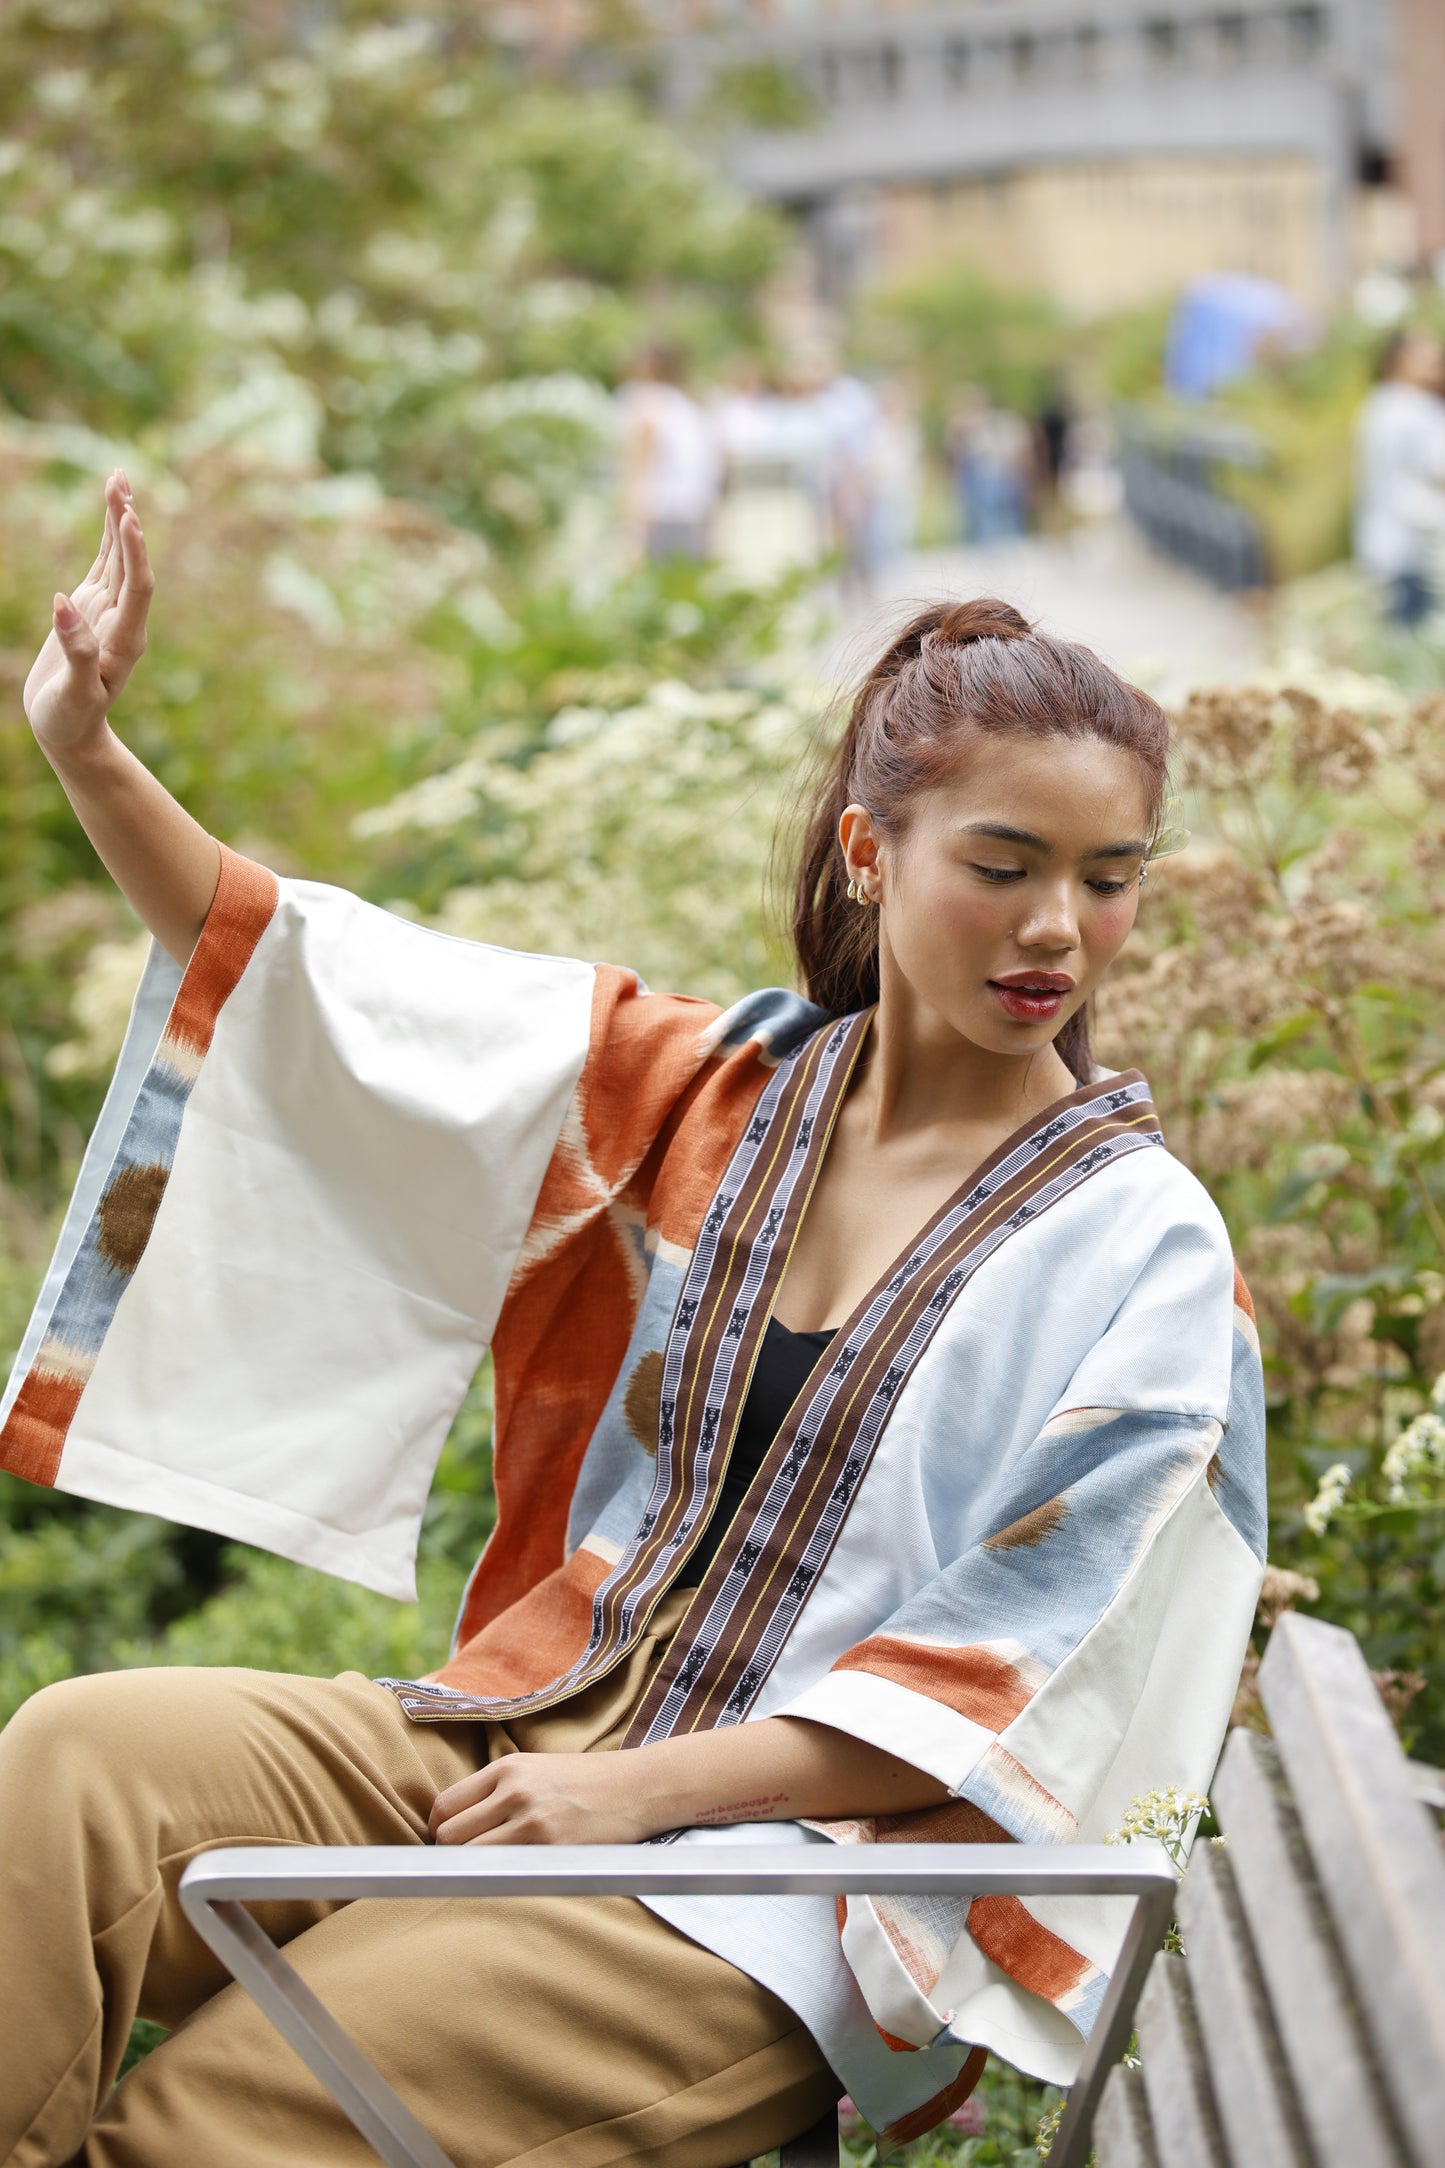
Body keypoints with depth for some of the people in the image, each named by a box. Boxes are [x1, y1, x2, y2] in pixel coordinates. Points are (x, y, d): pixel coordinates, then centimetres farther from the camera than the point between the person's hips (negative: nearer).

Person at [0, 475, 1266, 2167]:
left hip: (809, 1852, -5)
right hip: (540, 1718, 5)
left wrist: (639, 1790, -15)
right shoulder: (716, 1092, 9)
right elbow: (304, 984, 8)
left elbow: (1014, 1679, -8)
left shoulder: (1143, 1252, -3)